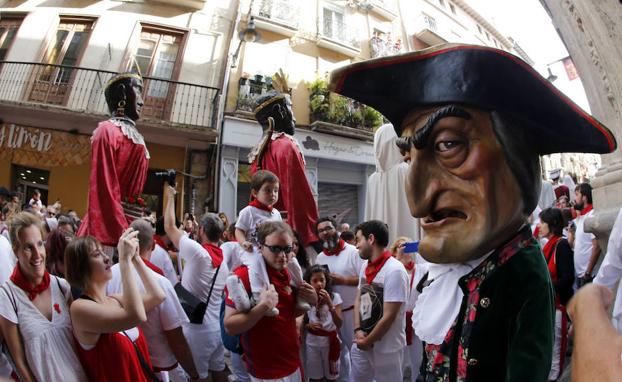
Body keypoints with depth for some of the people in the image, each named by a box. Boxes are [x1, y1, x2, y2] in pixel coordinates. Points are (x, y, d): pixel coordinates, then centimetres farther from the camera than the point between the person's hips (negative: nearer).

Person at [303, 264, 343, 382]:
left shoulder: (334, 297, -11)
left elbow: (339, 324, -18)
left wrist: (329, 303, -27)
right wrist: (309, 326, -16)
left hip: (330, 341, -2)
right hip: (312, 342, 2)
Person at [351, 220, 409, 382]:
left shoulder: (394, 270, -21)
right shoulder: (365, 267, 3)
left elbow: (389, 316, -21)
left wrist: (367, 341, -10)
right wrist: (358, 330, -4)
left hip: (387, 348, -6)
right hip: (362, 343, 7)